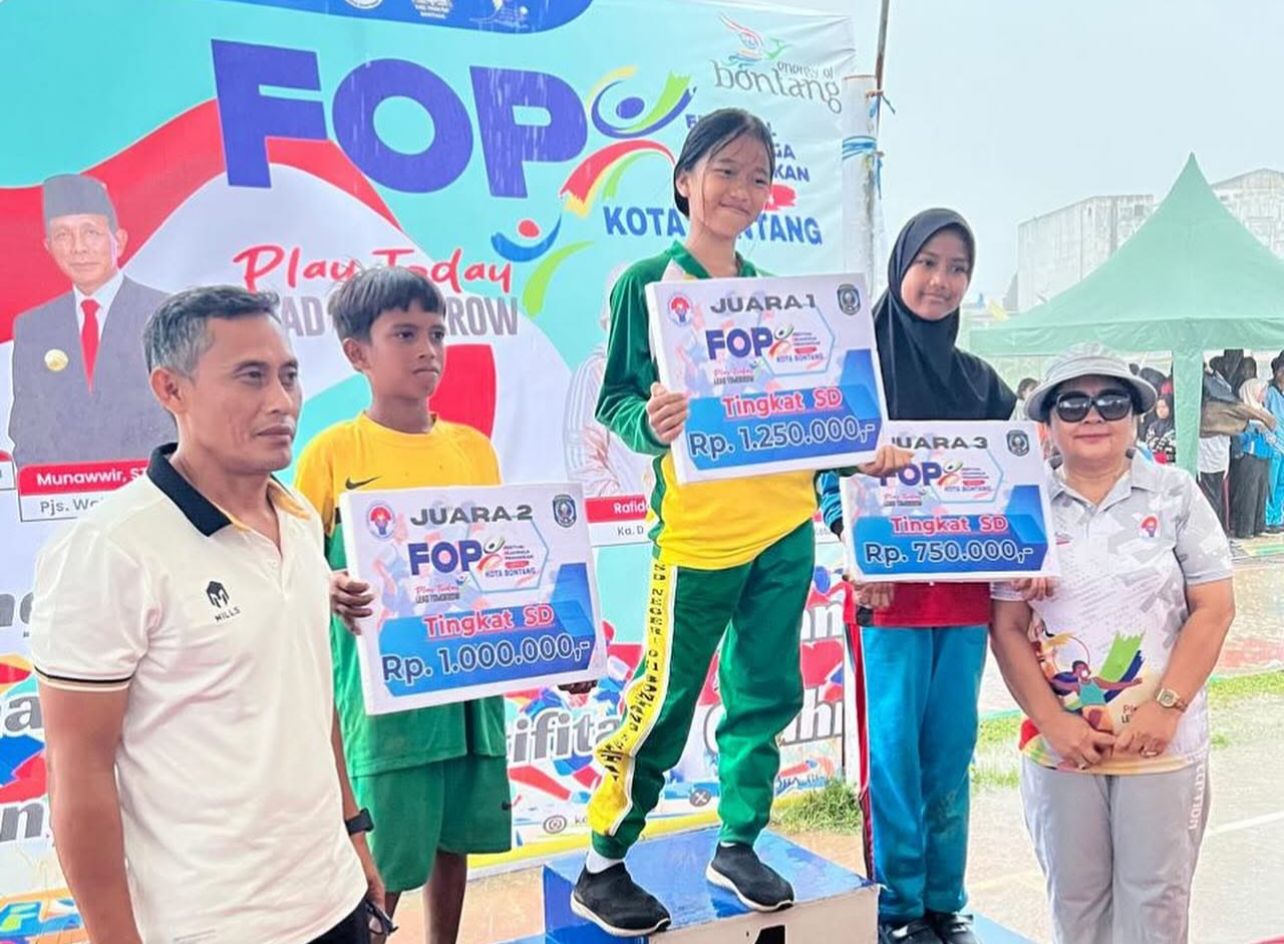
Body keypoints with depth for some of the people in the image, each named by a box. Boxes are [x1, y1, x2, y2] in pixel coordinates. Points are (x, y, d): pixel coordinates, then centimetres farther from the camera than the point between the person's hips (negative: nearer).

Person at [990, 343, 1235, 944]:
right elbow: (1007, 627, -1)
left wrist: (1166, 707, -11)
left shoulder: (1174, 494, 0)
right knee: (1074, 895, 11)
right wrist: (1051, 721, -10)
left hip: (1164, 739, 0)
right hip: (1060, 740, 1)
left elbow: (1213, 608, -2)